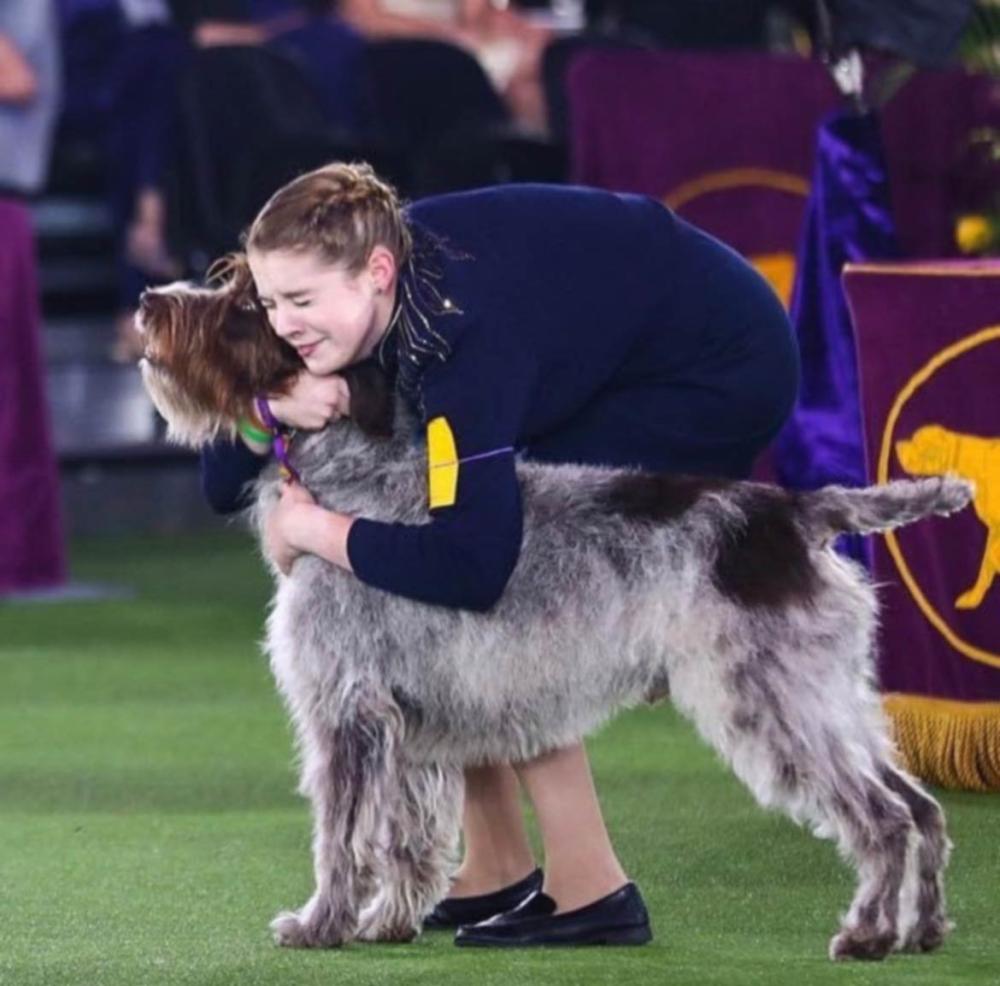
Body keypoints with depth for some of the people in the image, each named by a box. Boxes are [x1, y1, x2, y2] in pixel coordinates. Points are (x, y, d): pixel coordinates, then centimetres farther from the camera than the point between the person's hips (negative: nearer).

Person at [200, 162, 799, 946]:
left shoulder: (462, 332, -36)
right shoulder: (353, 283, -12)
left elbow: (470, 562, -42)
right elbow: (225, 484, -7)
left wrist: (316, 530, -29)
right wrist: (273, 407, -28)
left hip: (718, 373, -9)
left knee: (500, 596, -17)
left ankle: (589, 887, -12)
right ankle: (497, 874, 11)